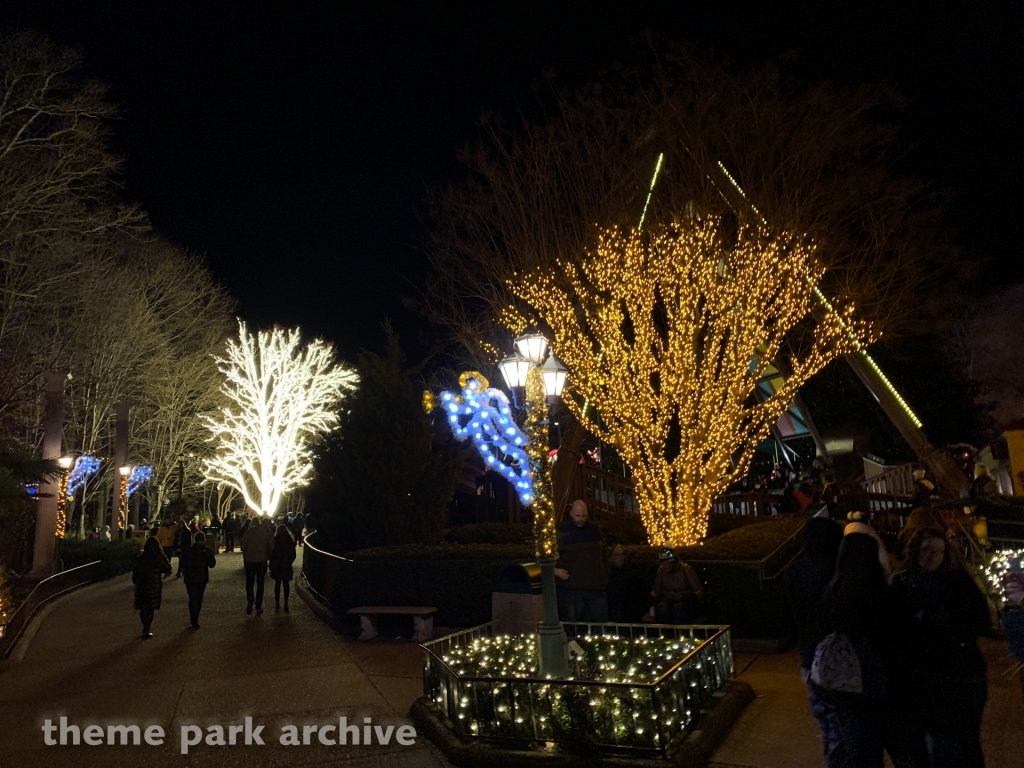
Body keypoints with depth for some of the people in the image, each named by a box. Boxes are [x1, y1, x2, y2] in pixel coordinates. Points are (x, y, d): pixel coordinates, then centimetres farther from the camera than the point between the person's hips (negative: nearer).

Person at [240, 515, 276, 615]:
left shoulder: (249, 530, -4)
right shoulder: (268, 531, -3)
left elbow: (243, 545, -4)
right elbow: (271, 547, -5)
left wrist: (244, 556, 11)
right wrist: (268, 556, 11)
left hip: (249, 559, 0)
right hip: (262, 560, 1)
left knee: (249, 582, 12)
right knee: (260, 583, 10)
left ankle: (250, 599, -13)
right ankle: (258, 606, 10)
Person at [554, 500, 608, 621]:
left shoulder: (594, 530, 8)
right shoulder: (563, 532, -5)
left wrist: (603, 572, 17)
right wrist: (555, 570, -15)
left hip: (596, 586, 4)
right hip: (573, 588, -4)